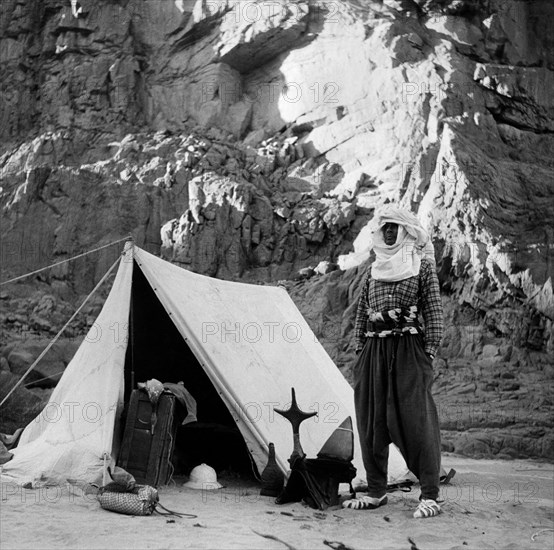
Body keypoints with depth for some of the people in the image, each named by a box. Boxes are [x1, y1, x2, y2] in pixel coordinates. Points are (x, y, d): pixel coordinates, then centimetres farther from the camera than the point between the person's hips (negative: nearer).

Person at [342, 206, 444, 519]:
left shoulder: (422, 266, 4)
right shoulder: (374, 271, 17)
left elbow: (434, 313, -1)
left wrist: (430, 352, -8)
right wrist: (360, 352, 13)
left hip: (408, 350, -5)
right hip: (373, 352, 5)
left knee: (415, 419, -8)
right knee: (371, 421, 5)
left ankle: (430, 496, -1)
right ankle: (376, 492, 16)